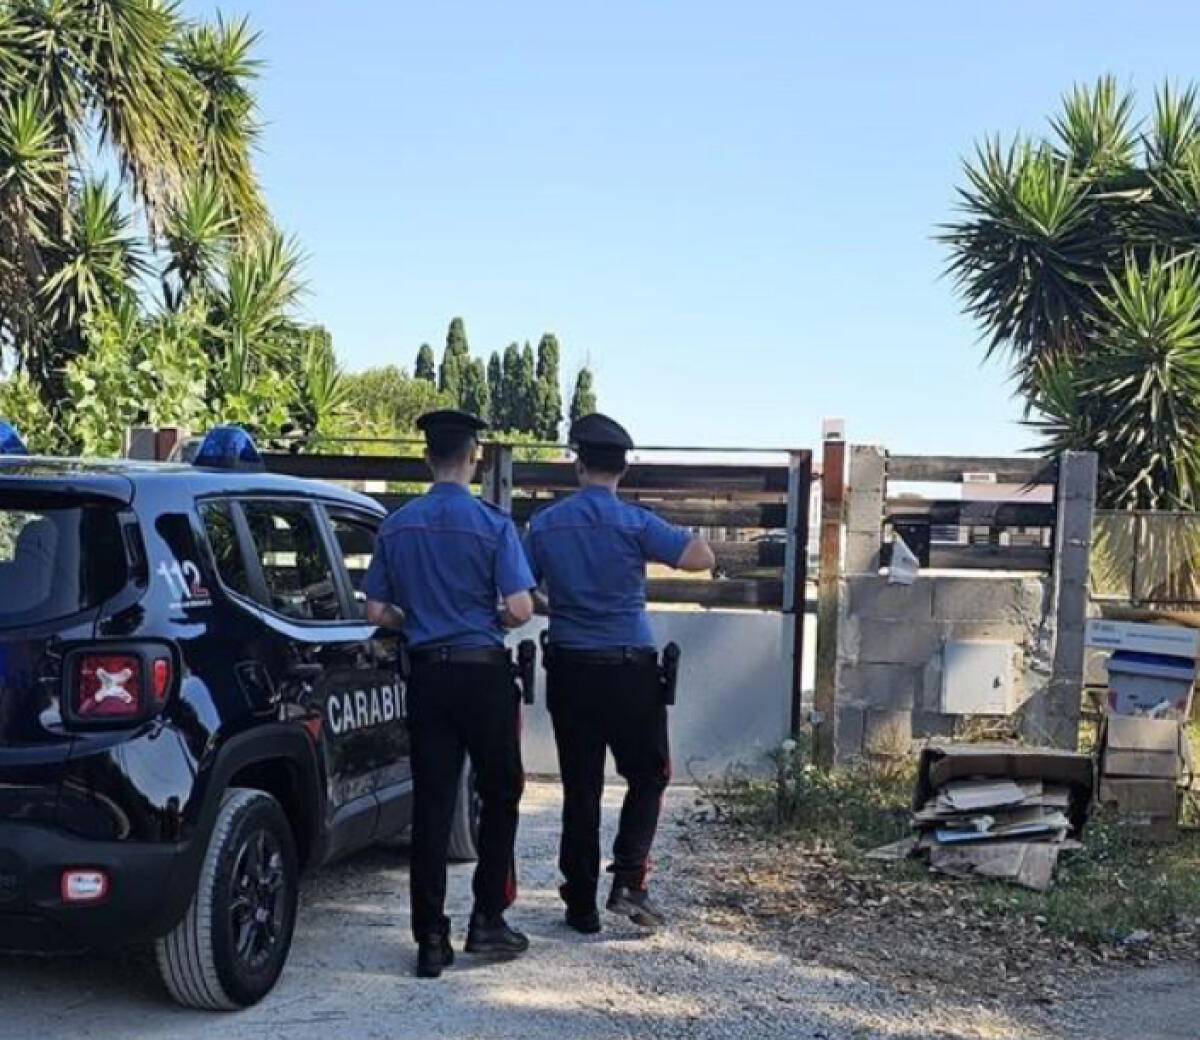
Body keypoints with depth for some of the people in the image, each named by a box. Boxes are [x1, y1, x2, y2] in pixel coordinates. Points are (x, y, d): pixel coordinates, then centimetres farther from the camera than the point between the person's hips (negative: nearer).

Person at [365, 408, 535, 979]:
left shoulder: (397, 526, 3)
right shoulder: (492, 523, -9)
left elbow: (376, 612, 3)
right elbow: (520, 609, -14)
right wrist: (492, 619, 7)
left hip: (426, 674, 3)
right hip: (484, 672, -3)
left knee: (431, 803, 5)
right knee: (499, 794, 13)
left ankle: (431, 940, 6)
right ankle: (487, 920, 13)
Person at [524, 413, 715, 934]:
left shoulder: (544, 524, 1)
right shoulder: (635, 522, -10)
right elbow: (702, 557, -10)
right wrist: (664, 541, 7)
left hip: (569, 670, 3)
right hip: (630, 670, -3)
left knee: (580, 789, 8)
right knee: (647, 777, 13)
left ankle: (581, 905, 12)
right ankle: (628, 882, -1)